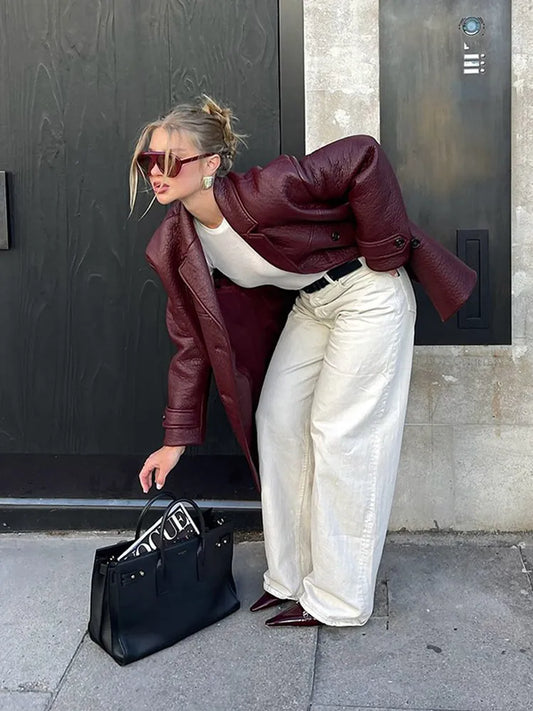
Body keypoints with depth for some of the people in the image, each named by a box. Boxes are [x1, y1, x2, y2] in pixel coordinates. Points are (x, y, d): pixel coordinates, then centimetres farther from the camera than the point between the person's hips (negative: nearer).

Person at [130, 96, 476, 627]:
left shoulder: (263, 193, -31)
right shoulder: (175, 248, -8)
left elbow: (364, 156, -28)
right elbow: (193, 342, -1)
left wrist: (384, 251, -22)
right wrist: (176, 438, -2)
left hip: (366, 294, -7)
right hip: (309, 304, 8)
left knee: (338, 435, -5)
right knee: (275, 420, 5)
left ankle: (338, 601, 10)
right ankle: (291, 578, 22)